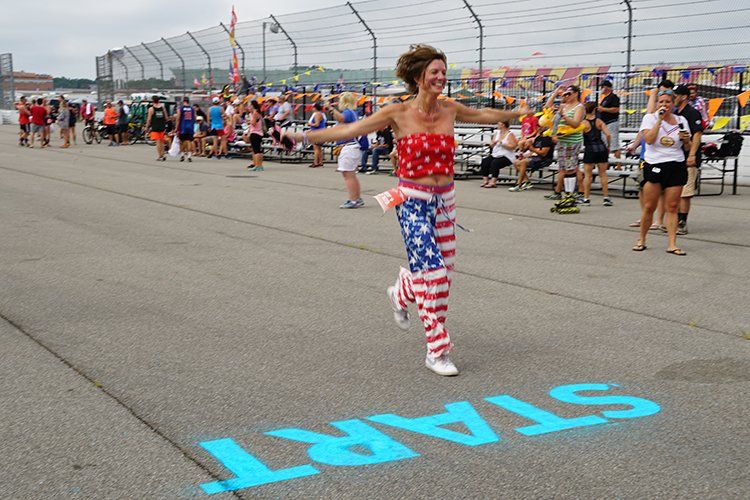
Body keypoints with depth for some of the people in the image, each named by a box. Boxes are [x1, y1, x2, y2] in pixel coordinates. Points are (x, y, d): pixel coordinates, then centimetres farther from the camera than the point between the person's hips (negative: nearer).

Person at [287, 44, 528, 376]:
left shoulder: (450, 109, 6)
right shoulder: (399, 113, -7)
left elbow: (484, 115, 25)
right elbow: (350, 130, -8)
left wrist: (520, 112, 38)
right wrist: (302, 137, -14)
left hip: (444, 200, 5)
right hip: (413, 201, -5)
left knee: (444, 272, 8)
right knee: (434, 272, -12)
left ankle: (401, 294, 42)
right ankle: (437, 351, 1)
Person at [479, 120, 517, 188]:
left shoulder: (510, 134, -4)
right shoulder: (497, 133, 17)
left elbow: (512, 146, -17)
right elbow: (491, 145, 17)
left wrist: (502, 143, -17)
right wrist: (494, 142, -5)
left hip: (506, 156, -6)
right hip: (495, 155, 6)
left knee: (495, 162, -33)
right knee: (485, 161, -19)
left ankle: (493, 182, -37)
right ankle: (485, 180, -23)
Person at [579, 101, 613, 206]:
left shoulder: (583, 123, -5)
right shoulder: (599, 121, 3)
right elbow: (608, 135, -5)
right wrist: (608, 147, 7)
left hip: (590, 150, -3)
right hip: (601, 148, 3)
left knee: (587, 175, 5)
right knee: (603, 174, 10)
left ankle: (586, 198, 7)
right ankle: (606, 198, 10)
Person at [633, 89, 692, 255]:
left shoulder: (681, 120, 12)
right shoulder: (650, 118, 3)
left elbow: (687, 148, 17)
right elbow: (649, 139, -15)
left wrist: (686, 140, -5)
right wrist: (659, 119, -13)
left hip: (676, 166, 2)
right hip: (654, 165, -2)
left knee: (672, 207, -1)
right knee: (649, 207, -2)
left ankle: (672, 244, 0)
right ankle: (641, 240, 14)